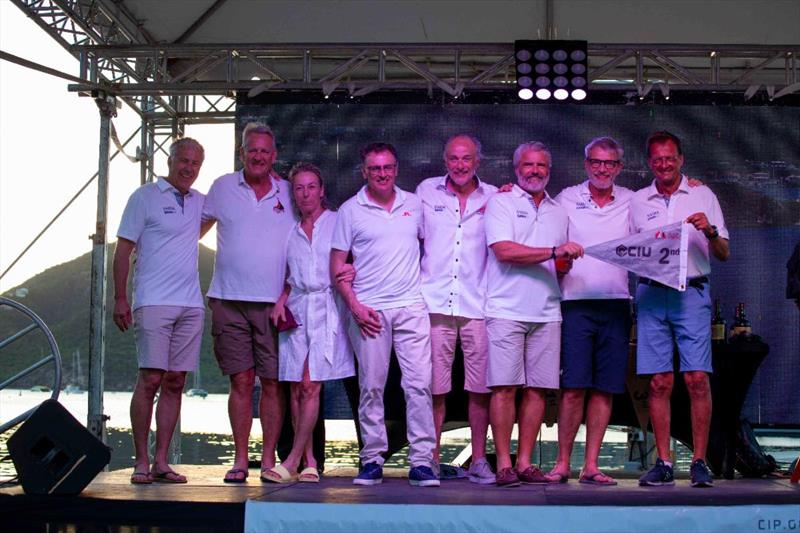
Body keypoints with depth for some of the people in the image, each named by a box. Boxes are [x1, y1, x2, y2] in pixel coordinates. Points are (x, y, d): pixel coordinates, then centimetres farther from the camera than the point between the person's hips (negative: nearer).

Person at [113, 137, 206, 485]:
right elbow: (123, 250, 0)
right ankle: (141, 462, -4)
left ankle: (161, 462, 7)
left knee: (175, 383, 3)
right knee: (150, 379, -10)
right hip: (153, 303, -5)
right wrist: (120, 299, -8)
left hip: (190, 305, 5)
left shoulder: (198, 202, 16)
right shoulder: (145, 196, 2)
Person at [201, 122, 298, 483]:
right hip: (230, 301, 0)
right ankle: (240, 460, 5)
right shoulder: (223, 188, 8)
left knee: (273, 383, 0)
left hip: (274, 304, 0)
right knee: (241, 381, -1)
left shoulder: (288, 194, 8)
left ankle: (269, 459, 7)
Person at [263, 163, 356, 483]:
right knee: (296, 389, 0)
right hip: (296, 310, 4)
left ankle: (292, 461, -9)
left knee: (310, 386, -11)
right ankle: (309, 462, 5)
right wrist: (280, 301, 5)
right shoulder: (290, 230, 16)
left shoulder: (336, 222, 6)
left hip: (325, 309, -4)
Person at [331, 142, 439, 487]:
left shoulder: (414, 204, 11)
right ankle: (372, 460, 10)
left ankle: (421, 462, -3)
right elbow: (337, 265, 3)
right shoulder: (351, 210, 4)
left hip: (411, 306, 1)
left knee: (419, 384, -6)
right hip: (369, 310, -1)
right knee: (371, 387, 2)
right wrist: (355, 306, -6)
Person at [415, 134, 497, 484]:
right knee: (434, 387, 0)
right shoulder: (426, 191, 11)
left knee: (480, 386, -1)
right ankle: (432, 460, 9)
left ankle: (479, 460, 9)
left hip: (478, 304, 0)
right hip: (435, 302, 0)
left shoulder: (493, 197, 11)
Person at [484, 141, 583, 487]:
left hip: (546, 312, 5)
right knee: (504, 387, -8)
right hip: (506, 310, -5)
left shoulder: (559, 212, 21)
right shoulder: (501, 203, 4)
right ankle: (504, 464, -3)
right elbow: (504, 251, -11)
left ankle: (525, 462, 8)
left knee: (537, 389, 1)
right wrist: (554, 252, -13)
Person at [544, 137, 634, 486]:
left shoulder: (631, 202, 12)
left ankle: (591, 466, 8)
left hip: (616, 304, 2)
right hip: (577, 303, -2)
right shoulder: (567, 199, 7)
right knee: (573, 387, -7)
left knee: (604, 388, 2)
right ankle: (563, 463, 1)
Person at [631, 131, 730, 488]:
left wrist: (710, 232, -12)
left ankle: (699, 461, -2)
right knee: (659, 382, 0)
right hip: (651, 294, 2)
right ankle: (663, 463, 5)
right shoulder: (638, 201, 14)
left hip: (692, 293, -1)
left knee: (697, 378, -9)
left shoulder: (702, 196, 10)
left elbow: (723, 254, 7)